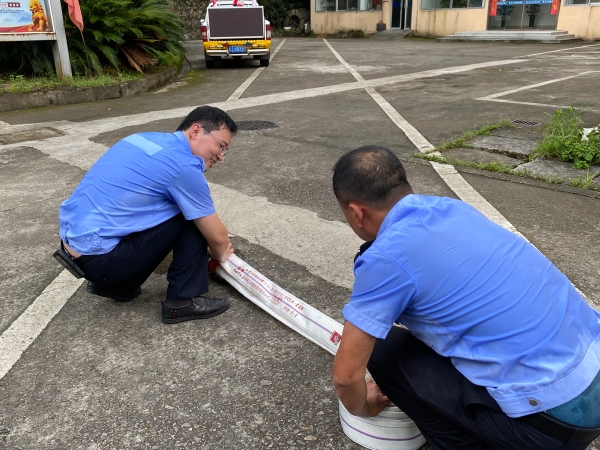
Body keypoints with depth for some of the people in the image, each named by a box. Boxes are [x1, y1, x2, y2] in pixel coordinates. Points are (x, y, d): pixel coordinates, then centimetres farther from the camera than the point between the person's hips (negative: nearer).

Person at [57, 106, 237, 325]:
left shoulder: (150, 140, 13)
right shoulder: (184, 166, -14)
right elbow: (218, 238, -5)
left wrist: (216, 241, 31)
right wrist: (220, 255, 18)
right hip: (97, 257, -9)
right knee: (193, 216, -5)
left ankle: (117, 284, 21)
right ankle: (183, 300, 2)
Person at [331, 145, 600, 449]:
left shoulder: (386, 258, -17)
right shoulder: (450, 208, 7)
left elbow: (347, 374, -9)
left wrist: (362, 408, 14)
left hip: (554, 414, -8)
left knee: (386, 352, 0)